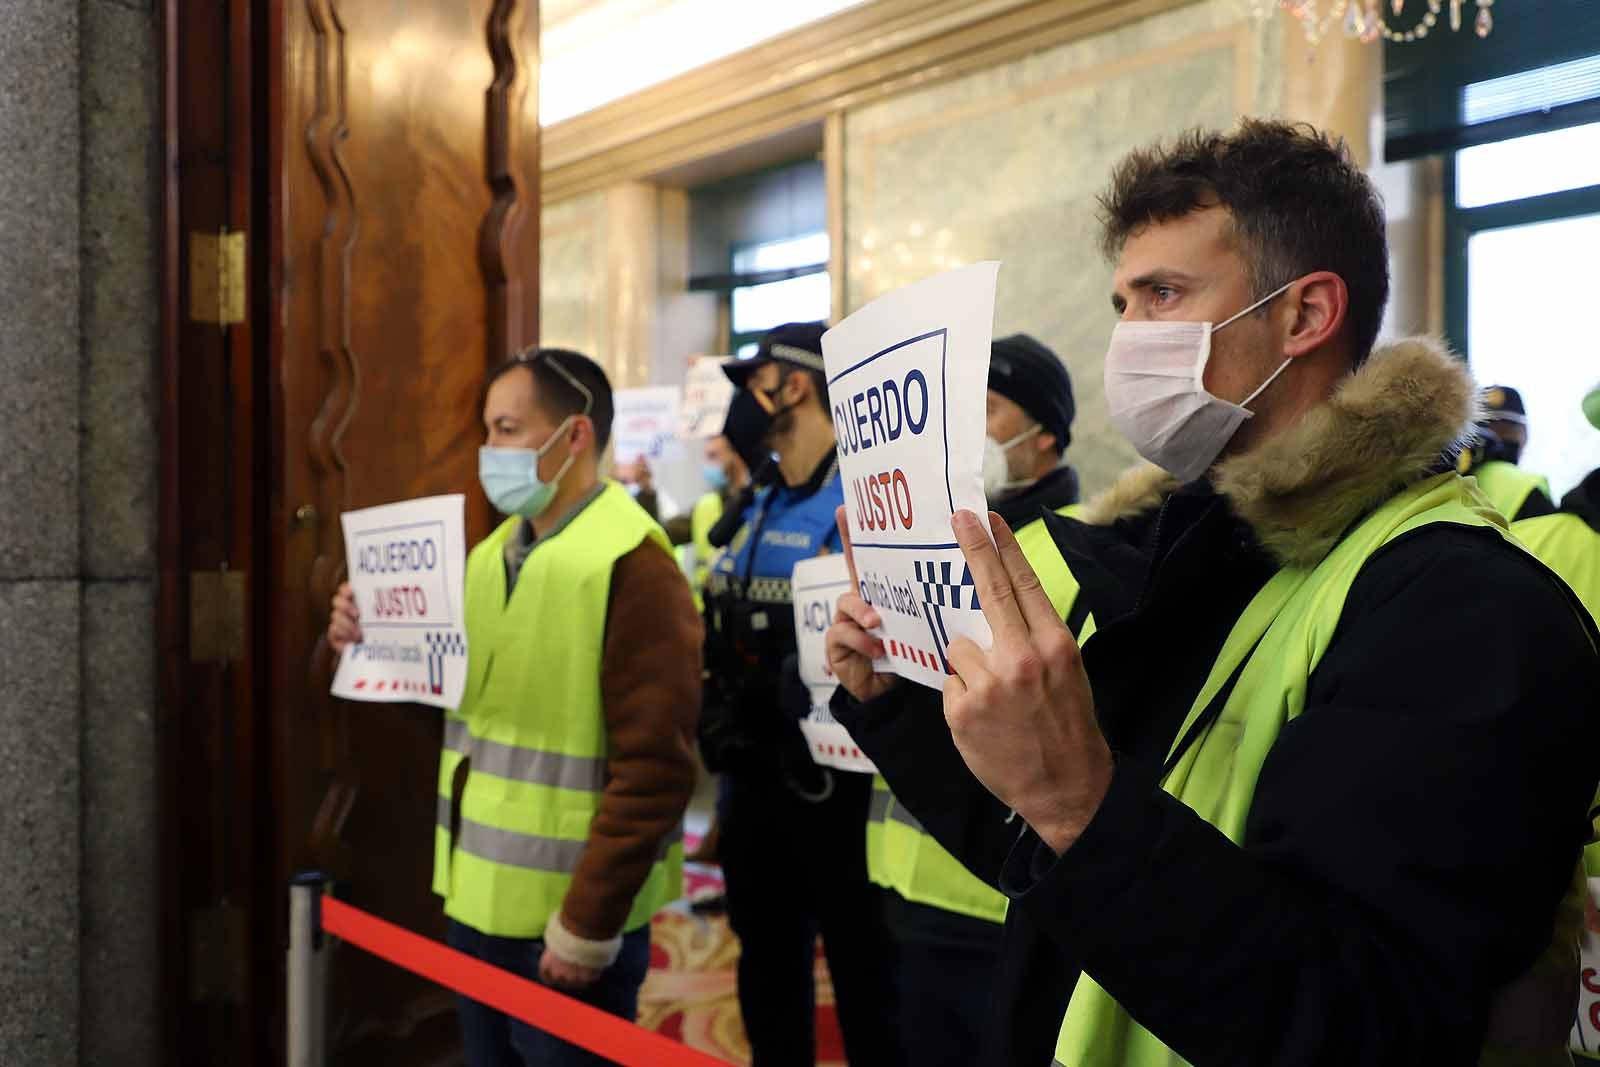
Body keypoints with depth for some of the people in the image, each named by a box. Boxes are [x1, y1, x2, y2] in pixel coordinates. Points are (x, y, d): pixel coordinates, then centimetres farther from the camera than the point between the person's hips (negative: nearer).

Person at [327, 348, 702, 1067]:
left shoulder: (633, 565, -17)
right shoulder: (495, 550, 9)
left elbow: (654, 771, -20)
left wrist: (586, 926, -19)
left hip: (564, 918, -7)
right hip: (477, 900, 8)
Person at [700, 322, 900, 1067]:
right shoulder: (757, 515, 12)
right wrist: (730, 786, 16)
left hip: (833, 785, -8)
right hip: (755, 784, 8)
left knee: (863, 984, 5)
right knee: (768, 983, 21)